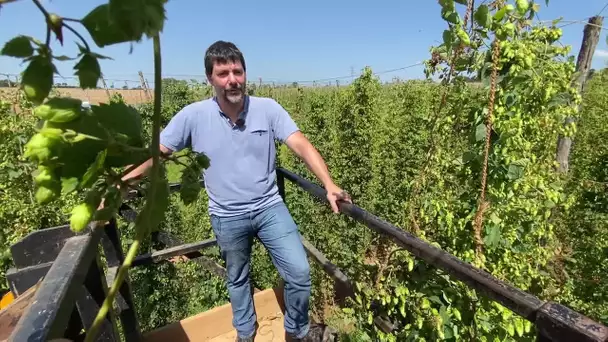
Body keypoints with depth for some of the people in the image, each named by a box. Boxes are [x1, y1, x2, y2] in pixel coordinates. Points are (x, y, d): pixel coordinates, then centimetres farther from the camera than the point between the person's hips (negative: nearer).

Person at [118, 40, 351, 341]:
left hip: (270, 208, 0)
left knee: (300, 273, -2)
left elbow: (302, 146, -17)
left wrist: (329, 185, -29)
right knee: (237, 279, 22)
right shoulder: (193, 116, -10)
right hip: (227, 218, 1)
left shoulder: (268, 108, -11)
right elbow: (155, 153, -2)